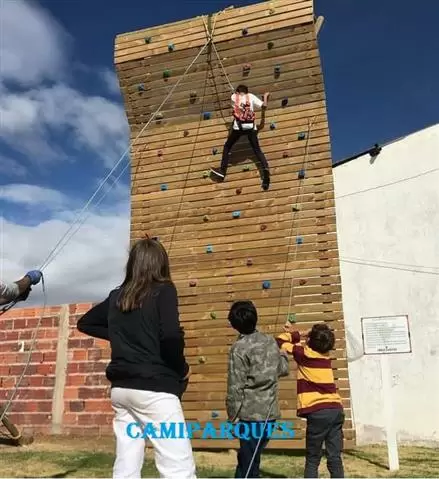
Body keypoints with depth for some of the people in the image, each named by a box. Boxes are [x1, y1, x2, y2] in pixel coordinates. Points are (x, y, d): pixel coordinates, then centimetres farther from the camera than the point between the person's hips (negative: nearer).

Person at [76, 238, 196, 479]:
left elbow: (85, 323, 25)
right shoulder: (163, 290, -7)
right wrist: (182, 369, -5)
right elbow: (171, 336, -21)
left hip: (121, 388, 7)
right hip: (154, 388, -7)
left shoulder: (117, 296, 11)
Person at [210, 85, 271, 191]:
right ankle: (265, 168, -18)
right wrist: (265, 96, 28)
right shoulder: (251, 96, 13)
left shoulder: (234, 97, 15)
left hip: (238, 126, -1)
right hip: (251, 126, 1)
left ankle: (222, 171, 12)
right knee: (257, 150, 7)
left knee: (227, 147, 16)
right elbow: (264, 106, 10)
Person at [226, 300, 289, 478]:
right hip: (270, 411, 6)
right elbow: (284, 370, 18)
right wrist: (283, 355, 38)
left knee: (248, 460, 5)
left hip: (250, 413, -5)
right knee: (247, 457, 18)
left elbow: (235, 387, -12)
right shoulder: (270, 341, 5)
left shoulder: (239, 347, -11)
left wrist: (233, 416, -3)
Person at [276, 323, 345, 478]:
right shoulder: (325, 355, 14)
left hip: (318, 412, -5)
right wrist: (294, 333, 35)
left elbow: (279, 341, 9)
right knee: (335, 458, 9)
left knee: (312, 460, 5)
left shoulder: (303, 353, -2)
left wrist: (291, 334, 24)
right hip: (336, 410, 5)